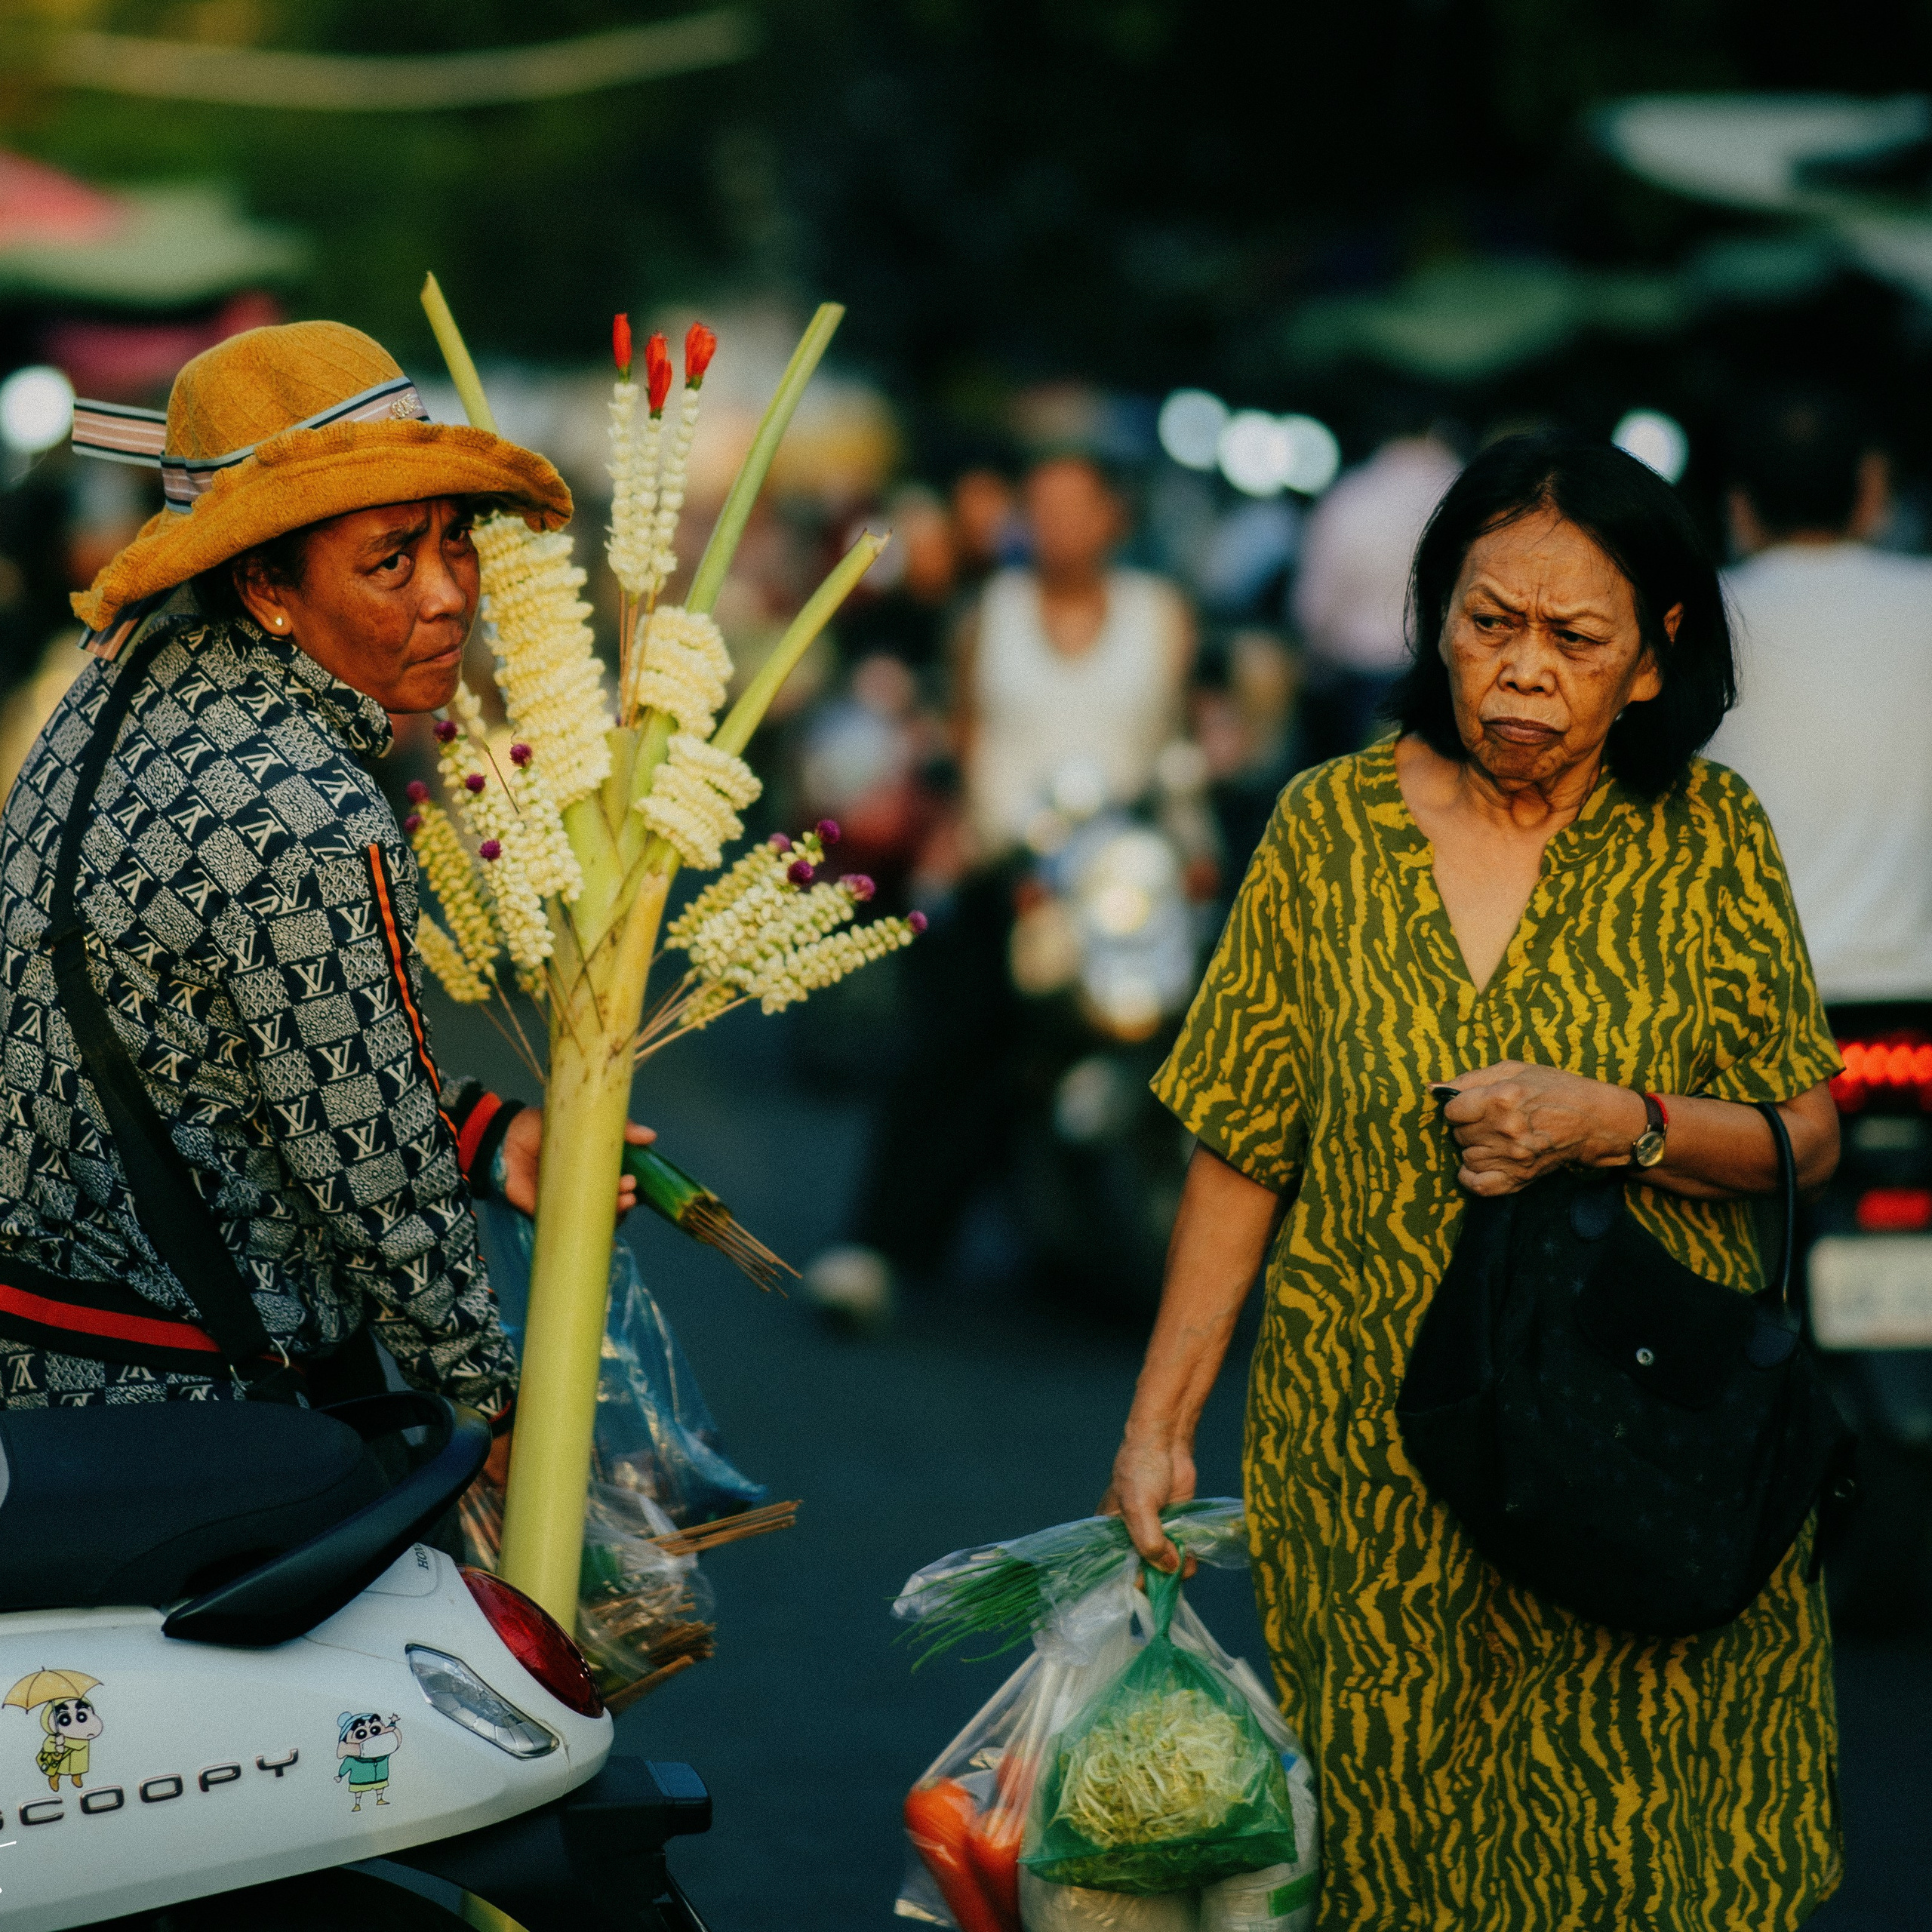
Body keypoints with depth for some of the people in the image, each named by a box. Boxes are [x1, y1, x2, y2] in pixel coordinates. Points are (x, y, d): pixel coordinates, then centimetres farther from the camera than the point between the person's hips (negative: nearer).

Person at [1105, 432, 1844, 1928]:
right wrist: (1160, 1423, 1)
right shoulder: (1330, 826, 0)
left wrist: (1619, 1121, -17)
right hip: (1375, 1457, 1)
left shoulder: (1707, 836, -1)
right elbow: (1243, 1156, 4)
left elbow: (1810, 1134, 1)